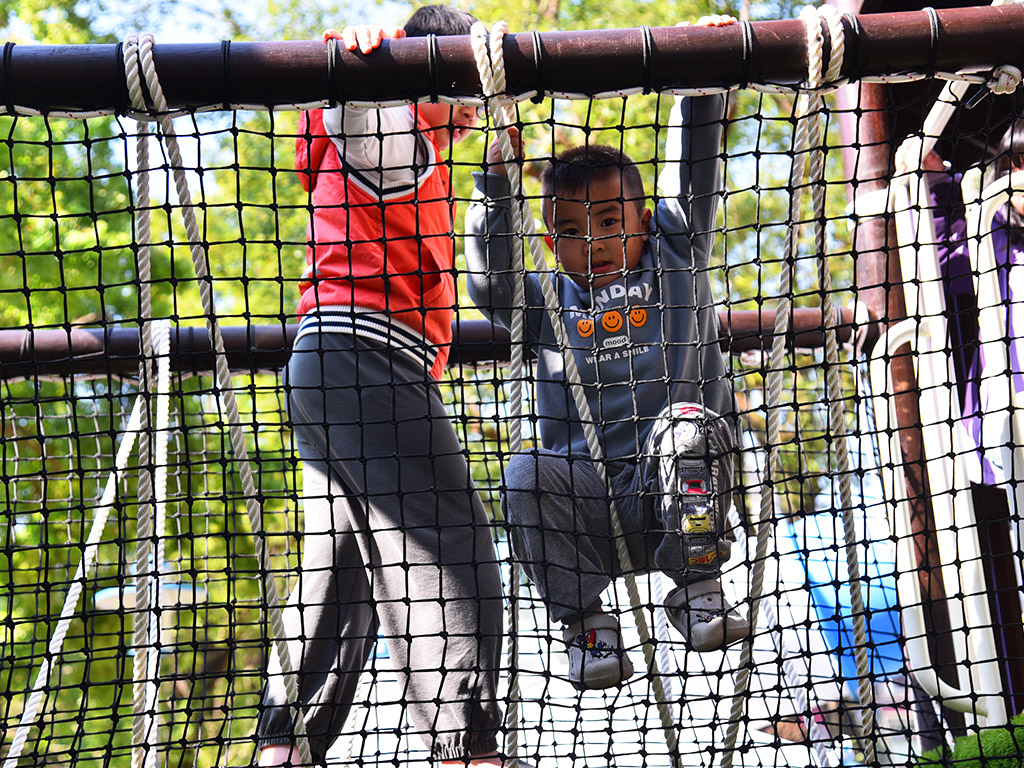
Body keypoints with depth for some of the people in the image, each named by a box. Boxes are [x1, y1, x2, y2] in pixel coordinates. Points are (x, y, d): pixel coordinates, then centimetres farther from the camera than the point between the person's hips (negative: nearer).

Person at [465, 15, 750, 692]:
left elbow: (694, 177, 6)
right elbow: (490, 284, 1)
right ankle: (587, 624, -13)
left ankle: (698, 591, -18)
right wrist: (496, 183, -2)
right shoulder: (550, 301, 17)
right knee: (527, 474, -28)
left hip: (676, 497, -1)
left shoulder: (673, 263, 14)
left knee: (687, 423, -31)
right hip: (589, 504, 1)